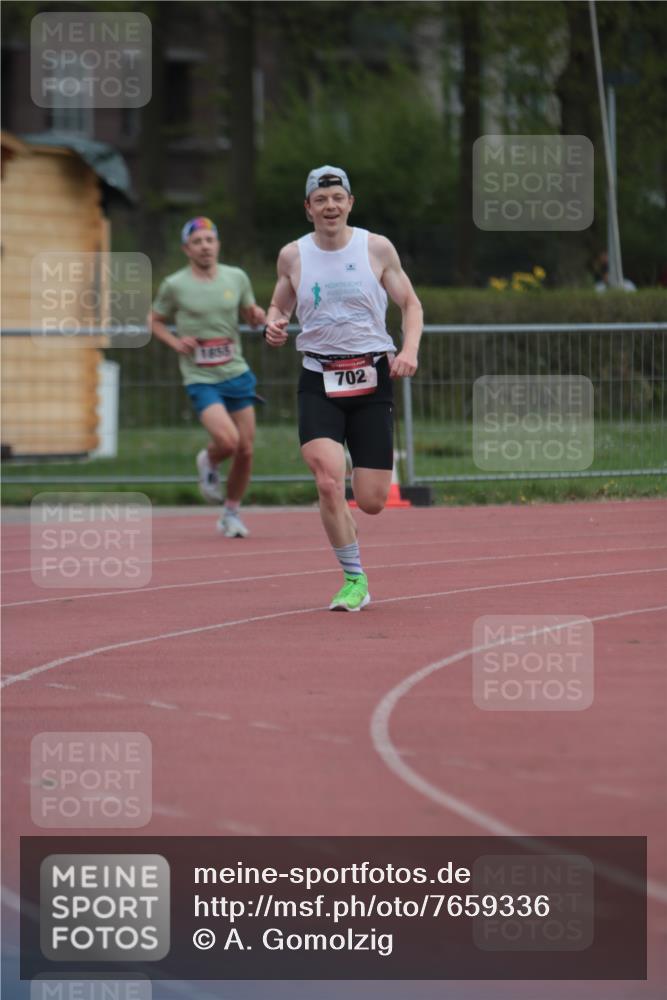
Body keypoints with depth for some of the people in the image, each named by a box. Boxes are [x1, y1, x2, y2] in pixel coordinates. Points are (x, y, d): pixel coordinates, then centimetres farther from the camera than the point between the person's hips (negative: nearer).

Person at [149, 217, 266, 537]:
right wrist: (174, 342, -10)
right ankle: (208, 463, 14)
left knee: (245, 450, 3)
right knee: (228, 440, -23)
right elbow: (155, 320, 9)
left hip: (237, 374, 4)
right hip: (201, 379, -4)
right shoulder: (174, 286, -5)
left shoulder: (237, 278, 4)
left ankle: (231, 513, 23)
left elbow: (250, 315, 17)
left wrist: (258, 316, -7)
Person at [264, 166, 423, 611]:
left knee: (371, 501, -3)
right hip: (319, 380, 0)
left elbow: (411, 303, 7)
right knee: (328, 482, -22)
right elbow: (278, 306, 18)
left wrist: (409, 349, -11)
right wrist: (274, 325, -6)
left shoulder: (377, 248, 0)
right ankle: (354, 579, -7)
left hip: (371, 377, 0)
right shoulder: (293, 256, 3)